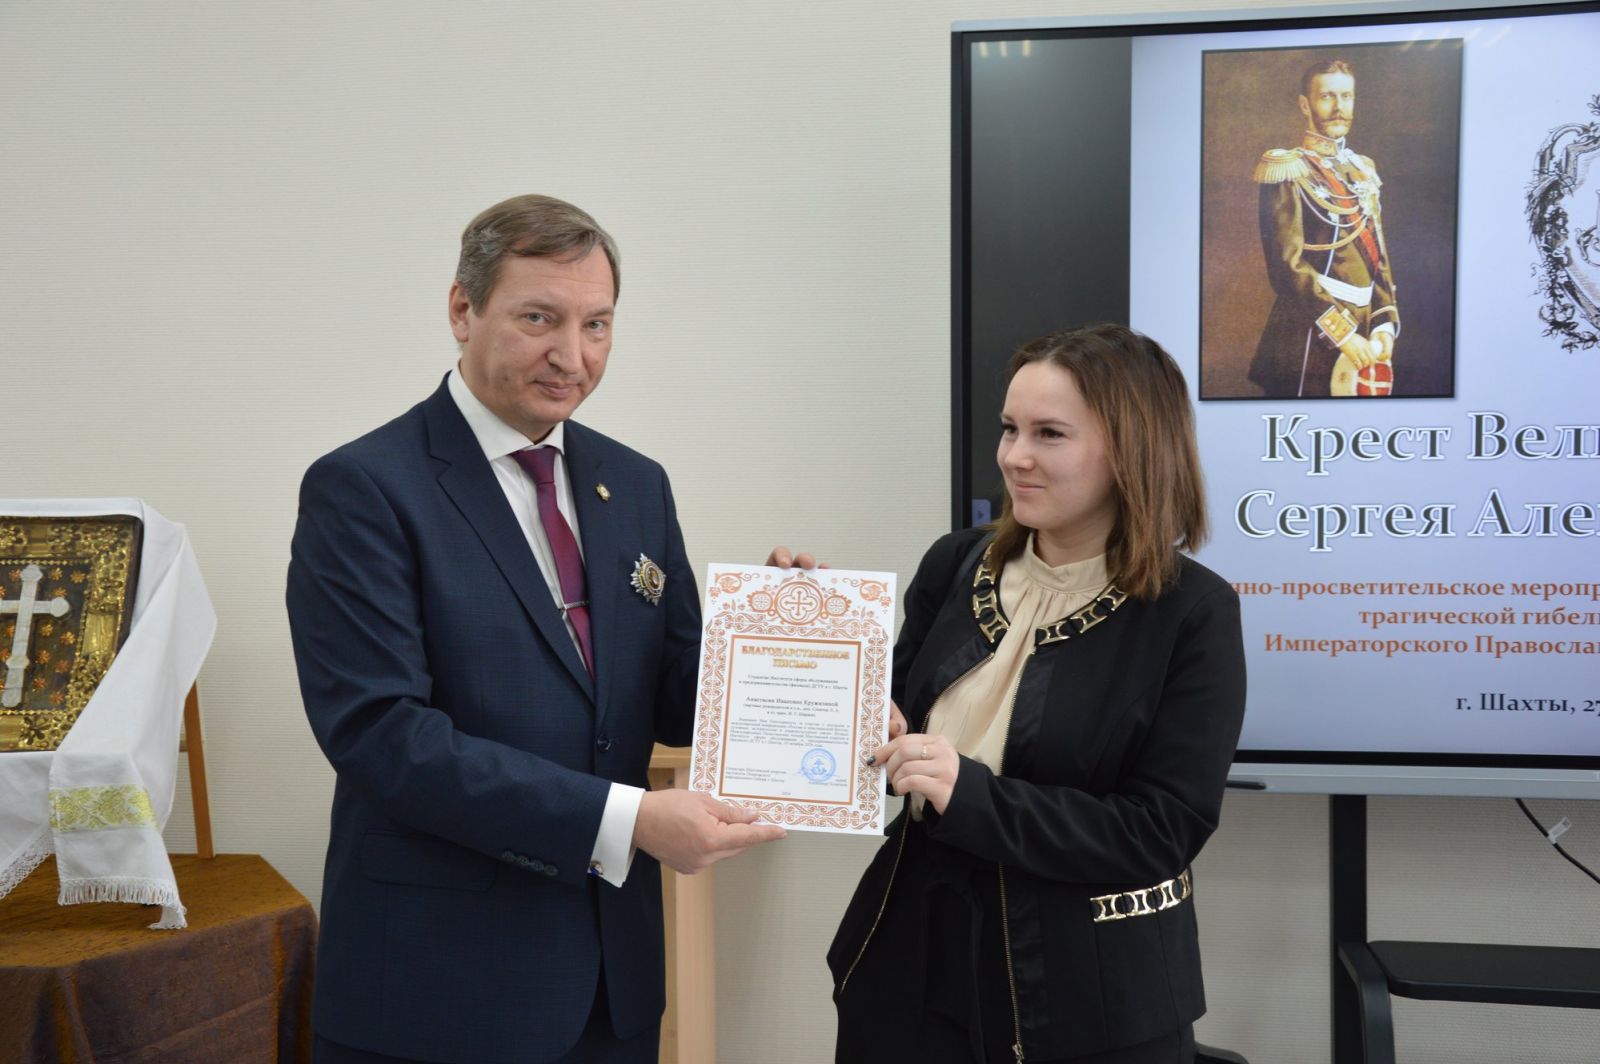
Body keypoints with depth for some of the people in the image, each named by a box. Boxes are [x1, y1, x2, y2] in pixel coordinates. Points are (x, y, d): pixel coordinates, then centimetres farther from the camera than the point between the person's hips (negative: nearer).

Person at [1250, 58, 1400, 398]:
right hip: (1312, 337, -7)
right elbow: (1287, 266, -15)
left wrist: (1385, 325, 0)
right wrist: (1343, 333, -18)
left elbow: (1379, 256, 14)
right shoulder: (1288, 171, -8)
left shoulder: (1362, 170, 14)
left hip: (1365, 334, 7)